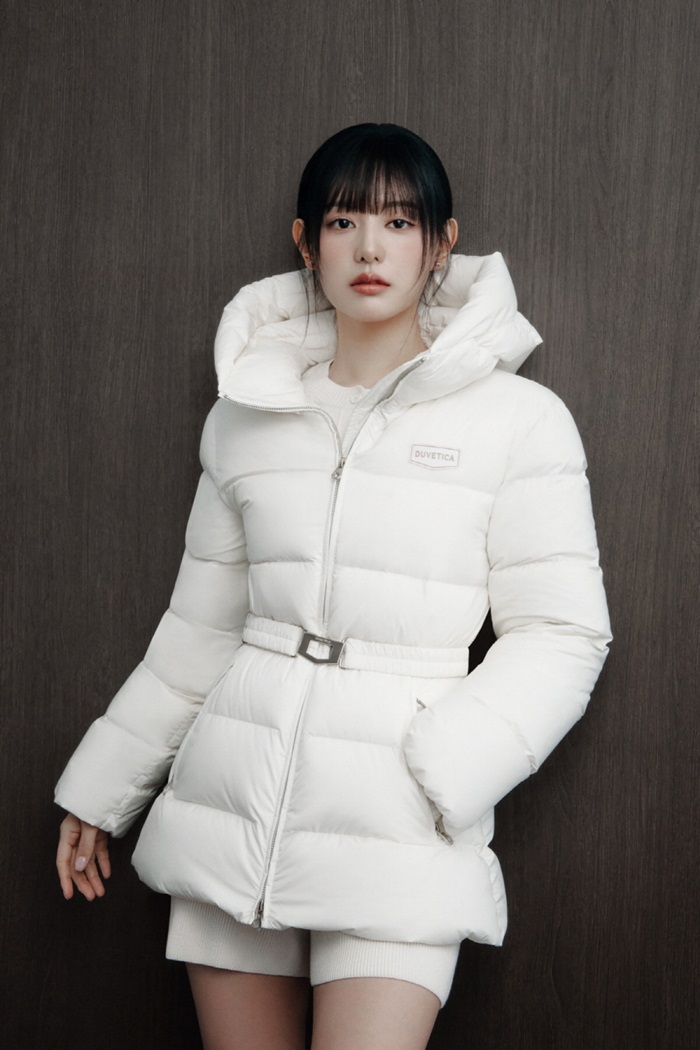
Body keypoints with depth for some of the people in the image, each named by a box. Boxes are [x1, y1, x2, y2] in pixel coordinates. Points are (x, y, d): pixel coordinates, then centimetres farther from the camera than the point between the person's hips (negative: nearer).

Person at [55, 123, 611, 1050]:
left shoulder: (518, 419, -2)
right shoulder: (245, 415, 9)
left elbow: (561, 635, -2)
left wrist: (436, 778, -15)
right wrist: (100, 791, 18)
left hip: (395, 828, -3)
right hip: (230, 800, 3)